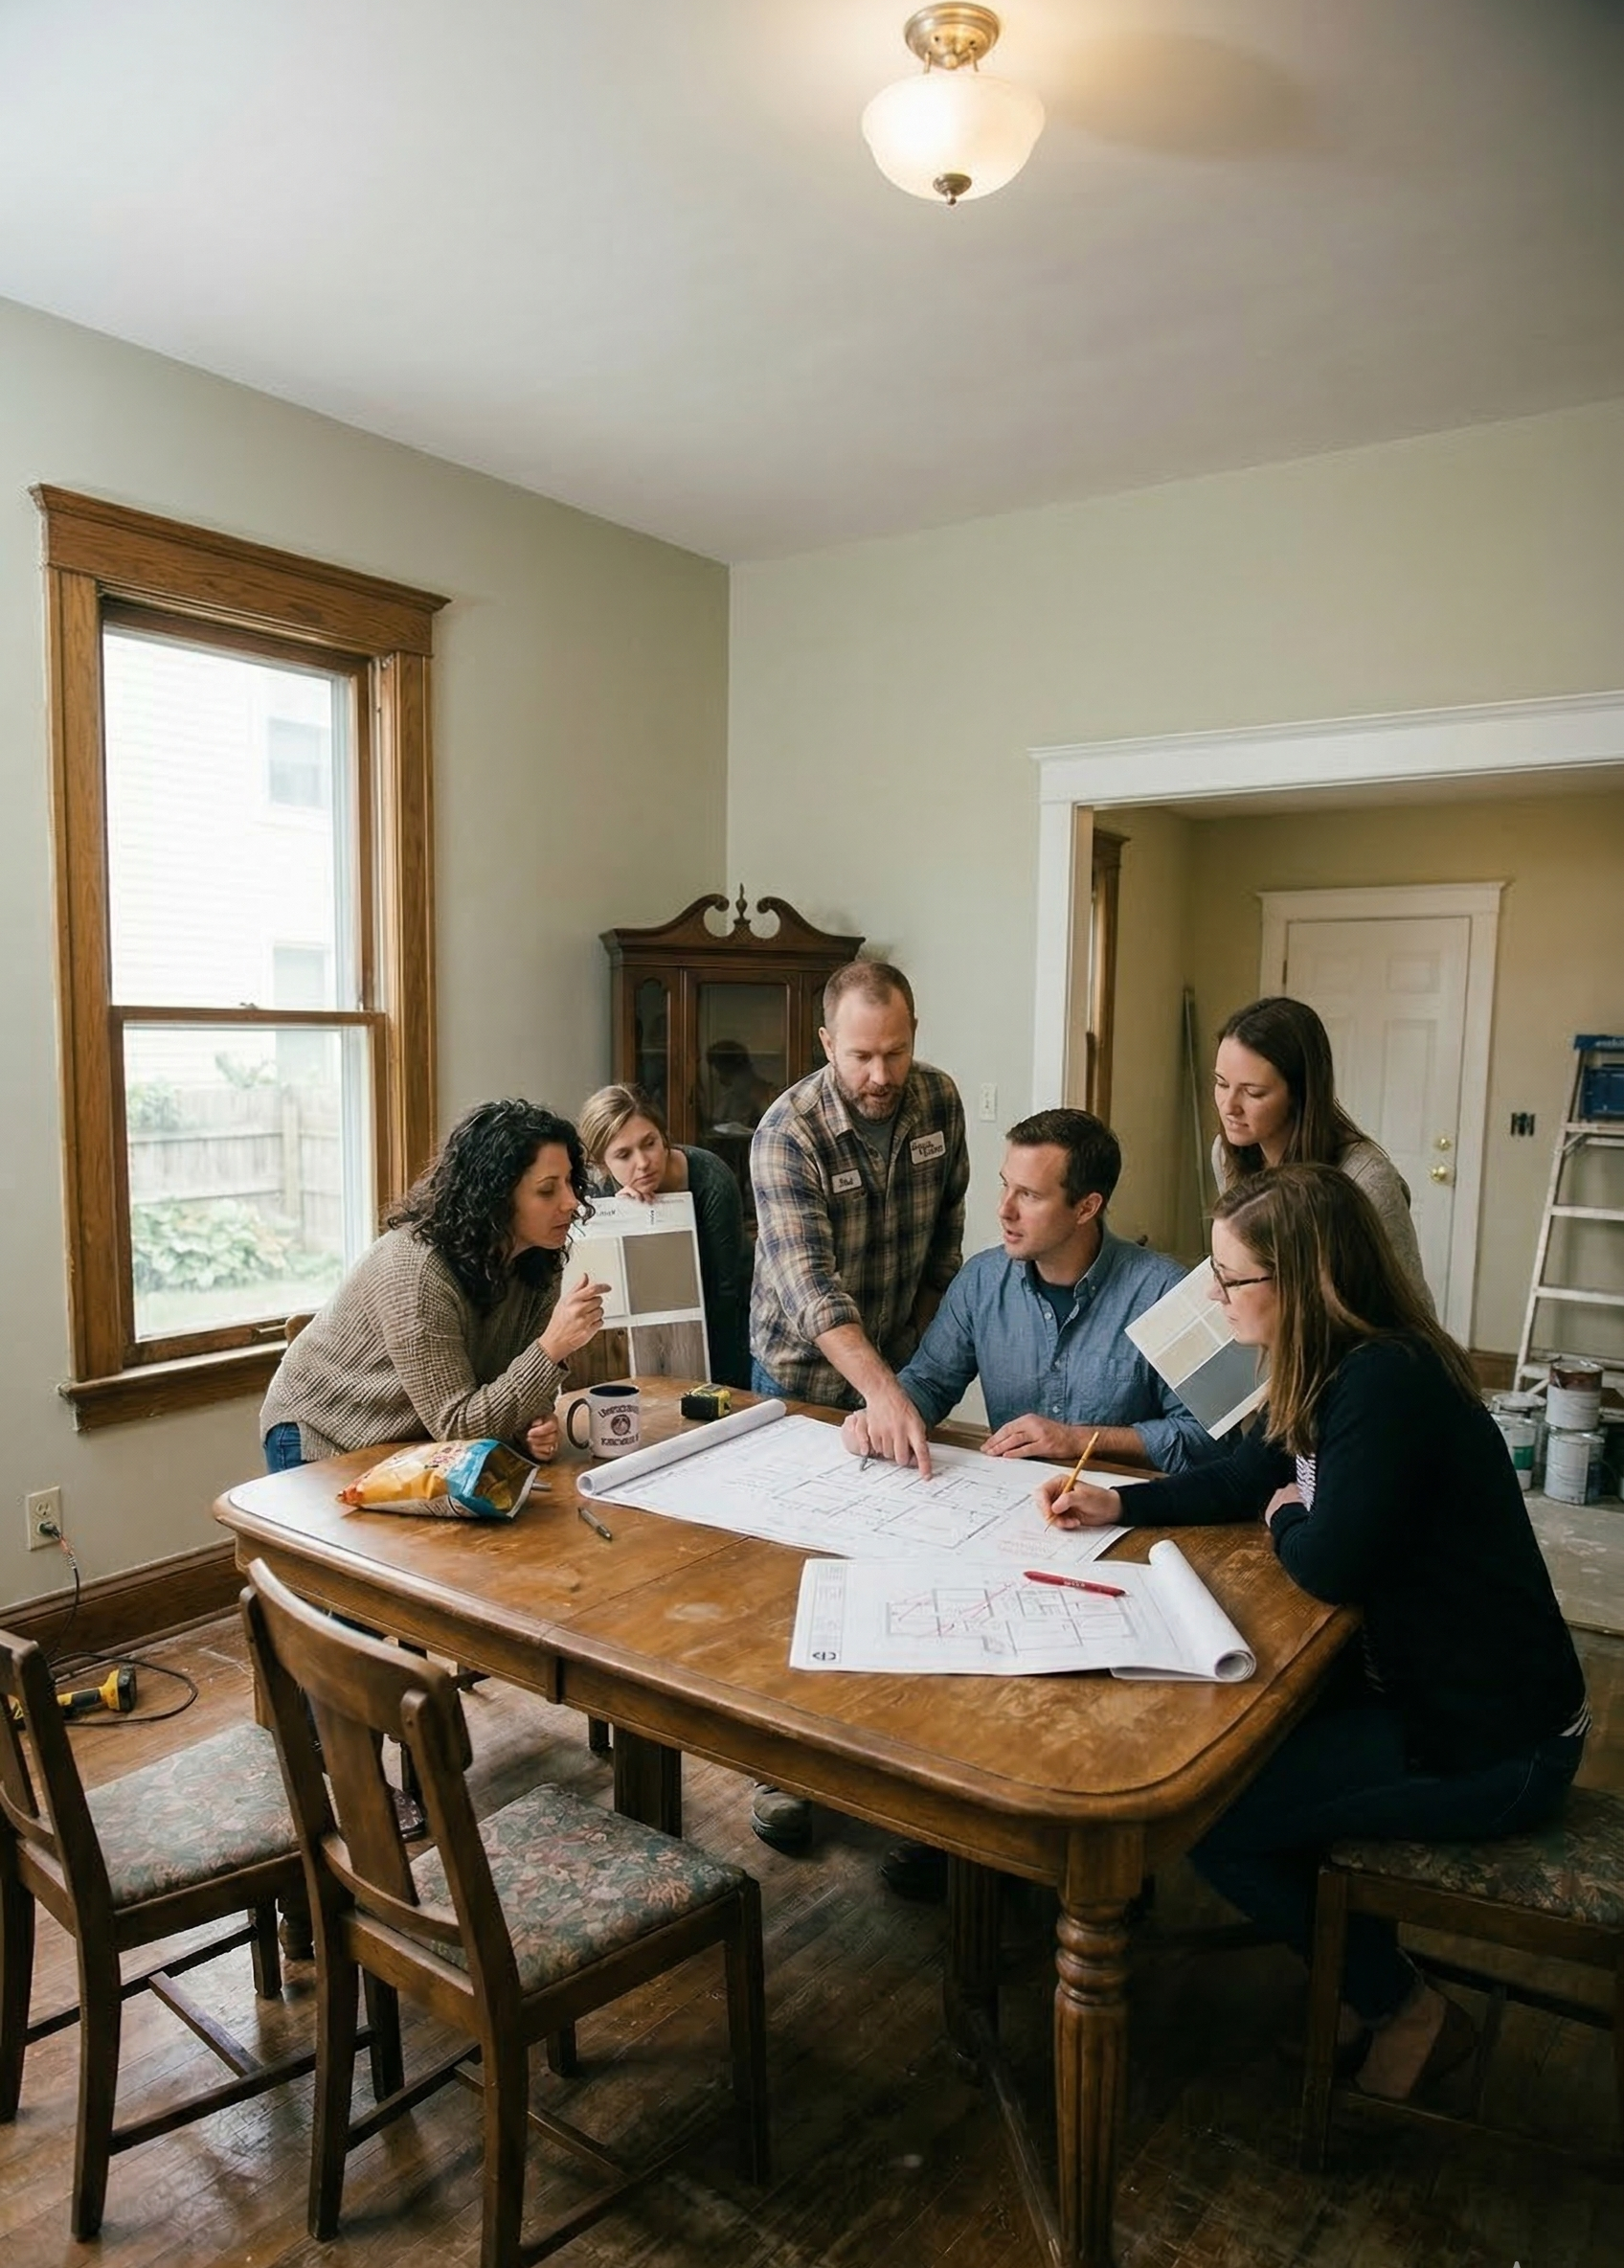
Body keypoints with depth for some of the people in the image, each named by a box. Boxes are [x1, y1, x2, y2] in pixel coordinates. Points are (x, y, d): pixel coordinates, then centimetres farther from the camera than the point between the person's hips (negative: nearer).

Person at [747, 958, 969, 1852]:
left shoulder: (939, 1102, -9)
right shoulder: (788, 1132, -25)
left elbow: (946, 1238, 3)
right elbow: (807, 1282, -36)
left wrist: (916, 1352, 1)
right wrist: (881, 1390, -49)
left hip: (898, 1366, 4)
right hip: (804, 1375, -4)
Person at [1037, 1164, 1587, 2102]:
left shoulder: (1386, 1384, -28)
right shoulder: (1349, 1369, 2)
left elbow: (1328, 1564, -27)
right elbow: (1249, 1474, 13)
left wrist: (1289, 1518, -5)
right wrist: (1118, 1504, 3)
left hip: (1489, 1744, -10)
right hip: (1429, 1686, 10)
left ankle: (1400, 2007, 16)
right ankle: (1371, 1972, 30)